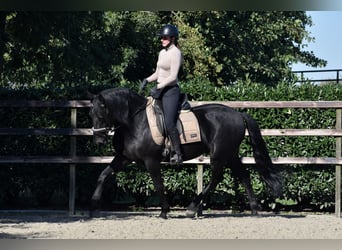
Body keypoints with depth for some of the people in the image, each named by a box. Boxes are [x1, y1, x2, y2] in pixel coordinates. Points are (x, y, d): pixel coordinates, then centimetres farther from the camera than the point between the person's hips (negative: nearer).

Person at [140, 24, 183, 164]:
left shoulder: (175, 53, -12)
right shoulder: (162, 52, 14)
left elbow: (173, 76, -18)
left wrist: (158, 87, -20)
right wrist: (147, 80, 2)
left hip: (170, 90, -10)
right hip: (160, 90, 10)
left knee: (169, 123, -16)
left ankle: (178, 153, -8)